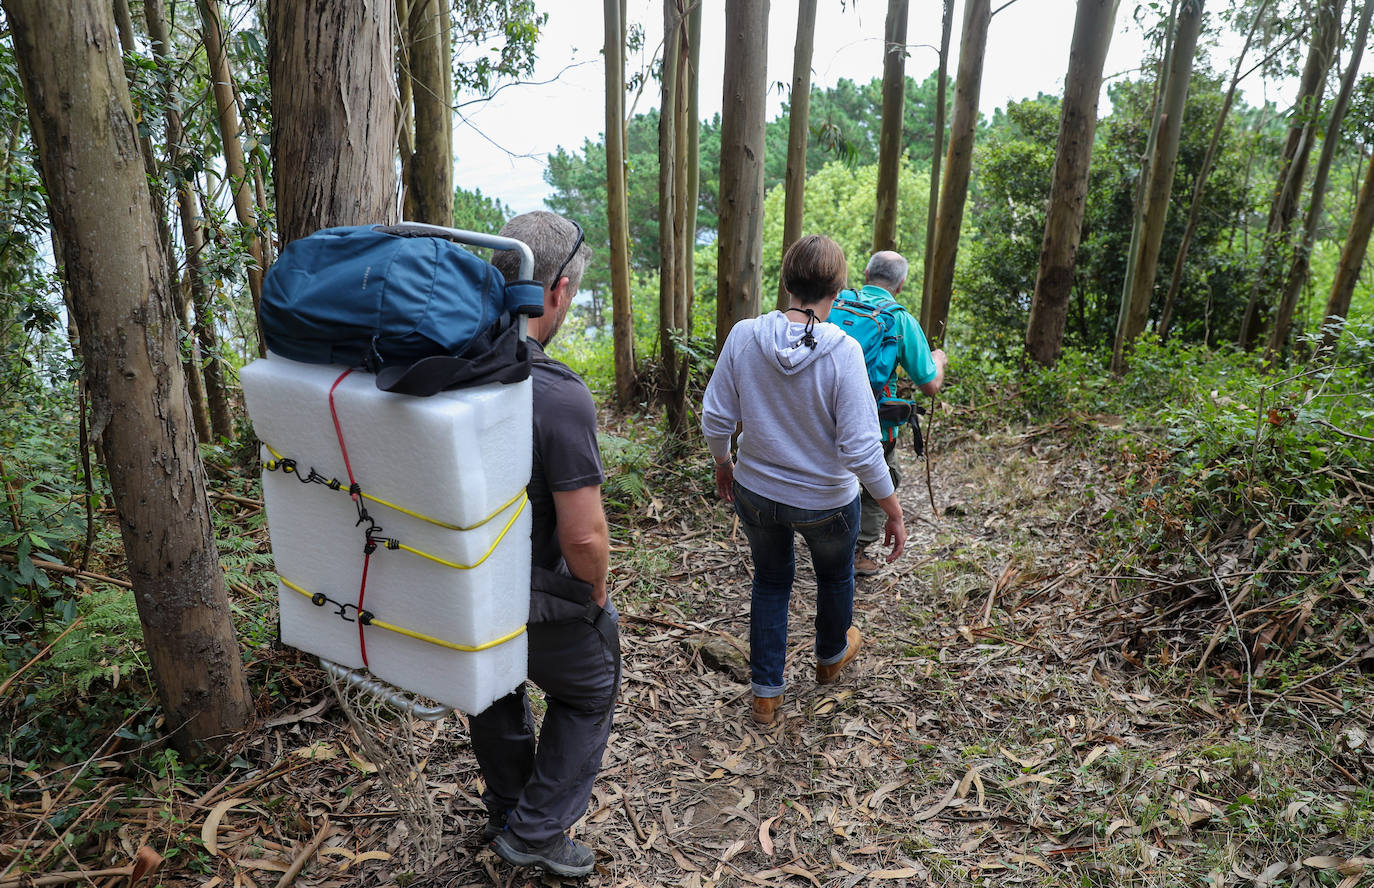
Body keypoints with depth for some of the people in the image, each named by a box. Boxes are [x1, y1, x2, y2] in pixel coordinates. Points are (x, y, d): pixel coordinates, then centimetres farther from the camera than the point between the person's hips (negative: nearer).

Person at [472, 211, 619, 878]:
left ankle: (506, 817, 51)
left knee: (493, 696, 29)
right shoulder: (558, 396, -32)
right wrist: (597, 591, -8)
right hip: (537, 600, -6)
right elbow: (584, 536, -29)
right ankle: (536, 831, 29)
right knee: (587, 695, 22)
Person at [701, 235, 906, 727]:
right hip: (826, 501, -2)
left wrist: (722, 464, 11)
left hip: (755, 493, 2)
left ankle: (766, 695, 34)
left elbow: (715, 418, -8)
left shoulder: (744, 335, -16)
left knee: (771, 581, 25)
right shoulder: (842, 352, -25)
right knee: (834, 576, 28)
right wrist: (895, 512, -10)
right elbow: (861, 449, -24)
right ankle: (831, 657, 56)